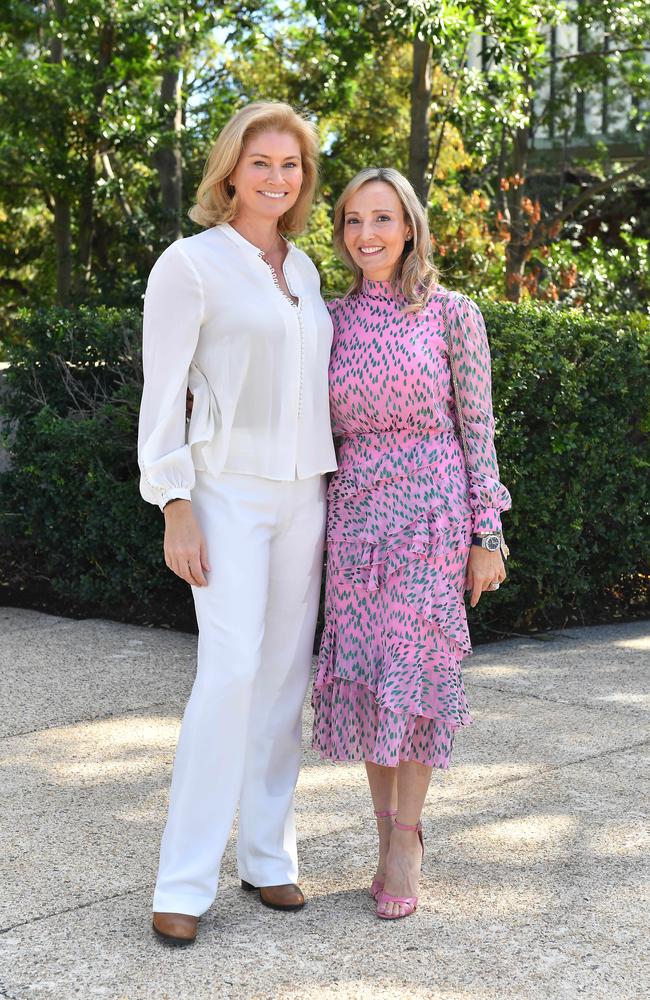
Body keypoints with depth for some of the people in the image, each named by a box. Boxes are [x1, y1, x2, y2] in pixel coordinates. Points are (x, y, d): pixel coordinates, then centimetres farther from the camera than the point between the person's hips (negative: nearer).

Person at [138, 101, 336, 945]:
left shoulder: (303, 268, 14)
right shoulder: (192, 263, -5)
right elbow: (163, 394, -8)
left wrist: (330, 493, 16)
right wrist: (176, 508, -14)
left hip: (303, 493, 6)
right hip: (228, 490, -6)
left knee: (286, 674, 6)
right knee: (232, 671, -15)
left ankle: (268, 853, 16)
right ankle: (185, 880, -8)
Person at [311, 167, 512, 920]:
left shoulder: (453, 314, -3)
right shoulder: (332, 320, 8)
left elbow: (477, 428, -3)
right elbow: (321, 428, 12)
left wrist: (488, 536, -5)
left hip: (430, 510, -4)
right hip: (355, 511, 4)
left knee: (412, 672, -6)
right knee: (363, 675, 5)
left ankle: (404, 838, 10)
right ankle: (392, 839, 18)